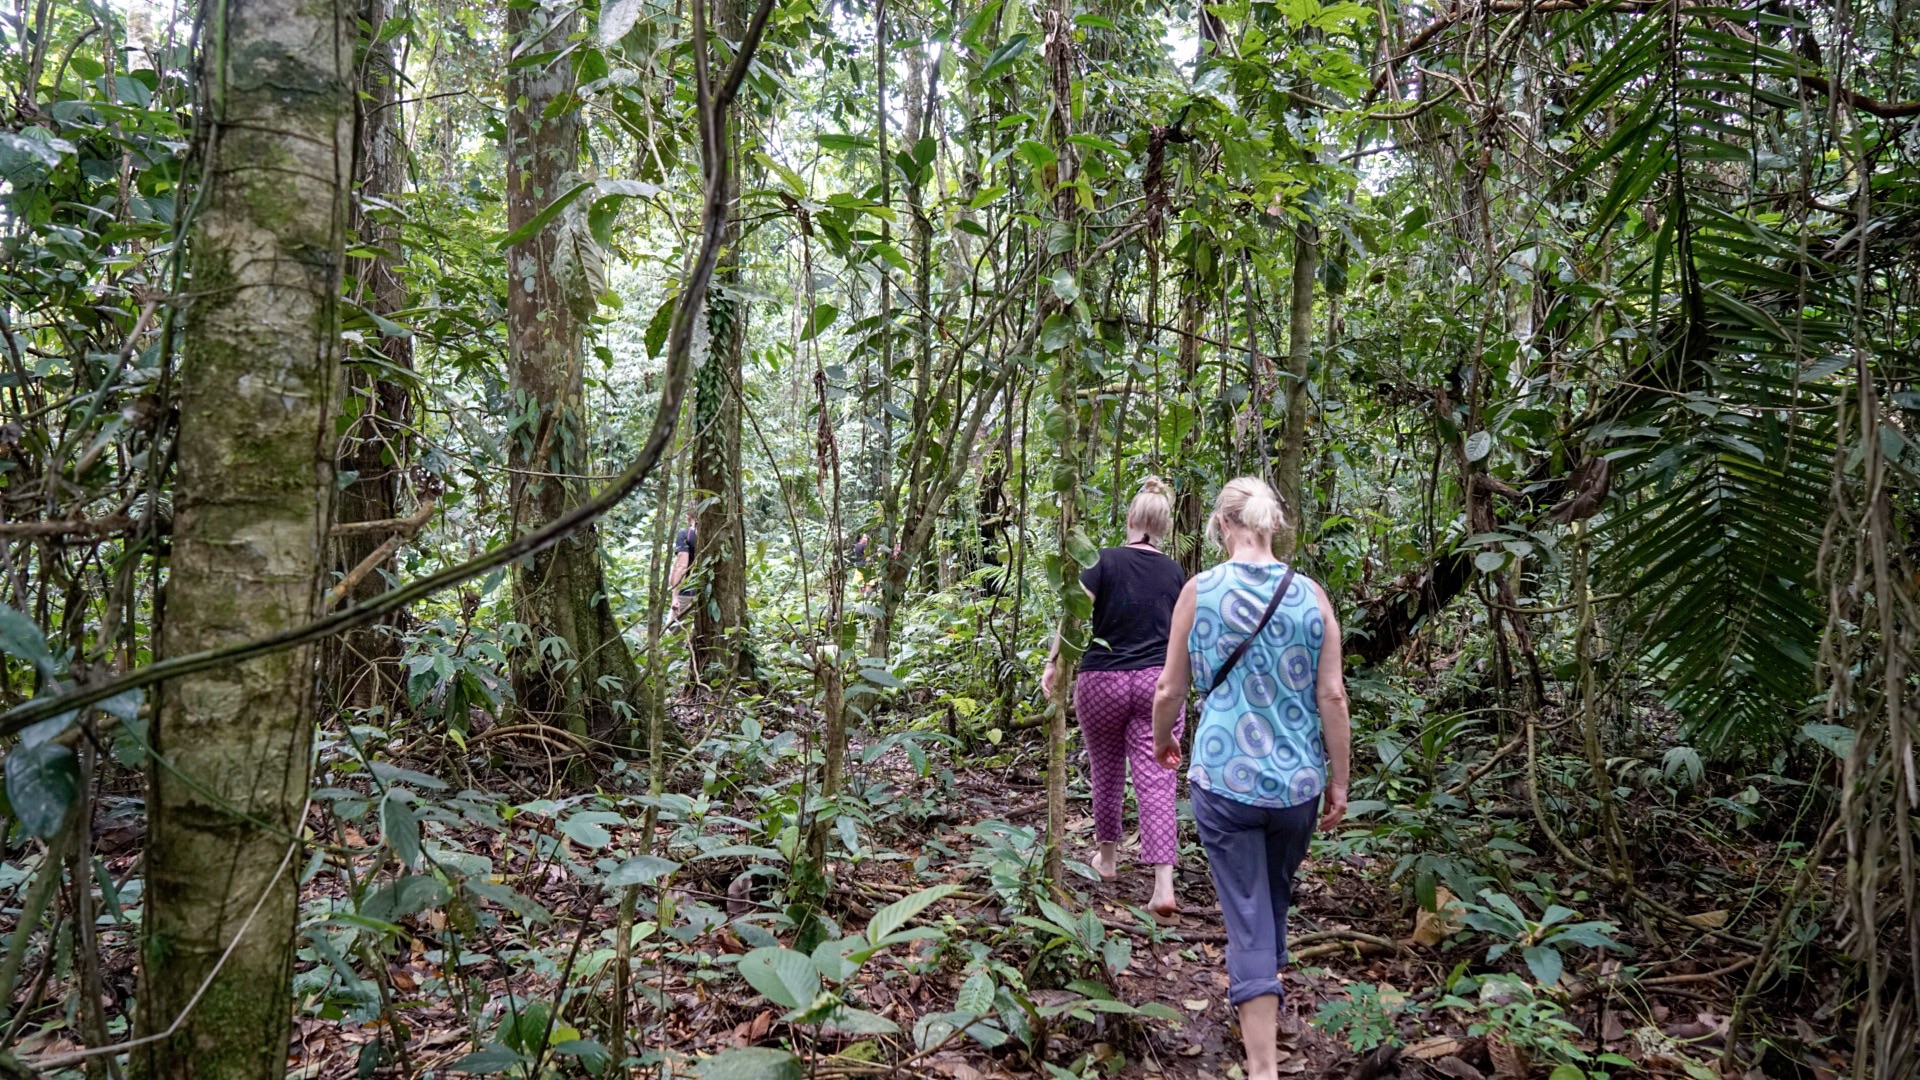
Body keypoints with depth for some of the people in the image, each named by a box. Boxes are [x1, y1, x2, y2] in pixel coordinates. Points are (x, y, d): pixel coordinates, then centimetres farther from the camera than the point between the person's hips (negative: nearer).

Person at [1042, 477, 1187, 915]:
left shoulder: (1105, 562, -3)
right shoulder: (1175, 573, 6)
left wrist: (1055, 661, -9)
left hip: (1102, 681, -1)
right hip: (1158, 683, 1)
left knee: (1107, 773, 16)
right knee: (1156, 780, -4)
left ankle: (1107, 858, 34)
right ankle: (1164, 884, -12)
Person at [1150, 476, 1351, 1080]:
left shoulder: (1200, 590, -6)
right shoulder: (1311, 595, -2)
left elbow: (1170, 690, -2)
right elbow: (1332, 696, -4)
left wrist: (1162, 742, 18)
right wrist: (1338, 781, 6)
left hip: (1225, 778, -3)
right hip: (1298, 781, 3)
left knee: (1247, 916, 2)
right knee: (1275, 899, 25)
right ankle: (1260, 993, 47)